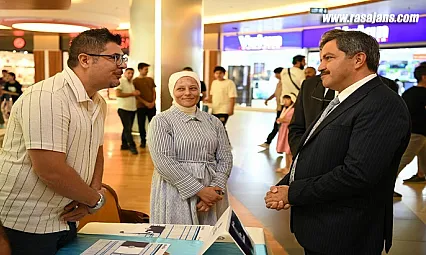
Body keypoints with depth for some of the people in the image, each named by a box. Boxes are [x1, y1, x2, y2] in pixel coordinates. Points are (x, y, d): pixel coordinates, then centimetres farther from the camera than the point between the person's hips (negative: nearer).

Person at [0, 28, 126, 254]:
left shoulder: (98, 103, 6)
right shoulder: (47, 98, -24)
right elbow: (50, 170, -29)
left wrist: (93, 191, -1)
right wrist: (95, 199, -13)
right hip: (26, 224, -8)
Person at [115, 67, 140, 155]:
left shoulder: (131, 83, 18)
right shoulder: (120, 81, -6)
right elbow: (118, 94, -18)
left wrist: (137, 93, 5)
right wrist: (132, 94, -13)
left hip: (132, 108, 8)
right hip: (124, 109, -8)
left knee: (127, 128, 12)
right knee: (127, 128, -7)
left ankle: (124, 144, 20)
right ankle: (132, 146, -3)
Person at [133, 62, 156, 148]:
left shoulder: (150, 80, 10)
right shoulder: (135, 81, -1)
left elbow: (154, 92, 12)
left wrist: (153, 102, -4)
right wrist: (145, 103, -12)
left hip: (151, 106, 3)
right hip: (141, 106, -2)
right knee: (141, 124, 3)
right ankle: (143, 141, 14)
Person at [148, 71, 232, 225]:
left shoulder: (213, 122, 10)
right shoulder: (161, 121, -3)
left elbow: (225, 158, 5)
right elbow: (163, 161, -14)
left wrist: (216, 189, -11)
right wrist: (200, 190, -17)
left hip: (211, 194, 4)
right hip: (175, 195, -4)